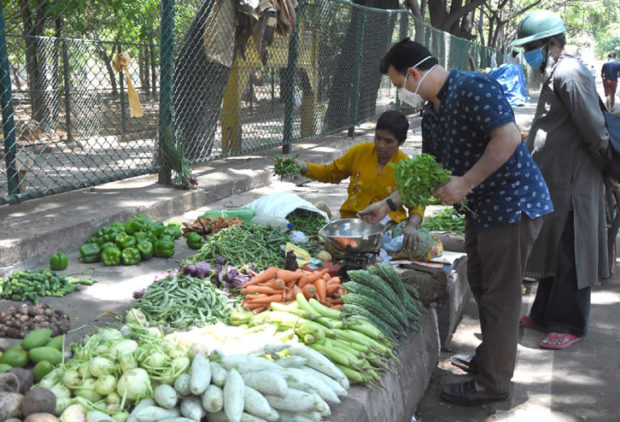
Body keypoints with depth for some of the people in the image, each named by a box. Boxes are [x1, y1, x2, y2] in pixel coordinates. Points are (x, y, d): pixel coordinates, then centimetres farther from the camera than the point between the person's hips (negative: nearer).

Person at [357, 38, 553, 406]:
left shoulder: (474, 87, -18)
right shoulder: (432, 113, 12)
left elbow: (509, 137, -26)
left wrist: (465, 183, -25)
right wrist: (388, 204, 16)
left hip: (512, 204, -10)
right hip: (481, 209, 10)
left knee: (499, 295, -3)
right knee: (481, 284, 19)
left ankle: (493, 383, 8)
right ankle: (490, 357, 36)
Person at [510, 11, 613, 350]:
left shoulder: (569, 74, -17)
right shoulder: (555, 74, 17)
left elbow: (594, 128, -19)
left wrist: (607, 166, -11)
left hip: (572, 182, -10)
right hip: (554, 181, 10)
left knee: (568, 255, -3)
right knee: (551, 250, 16)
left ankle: (569, 325, 6)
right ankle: (545, 315, 27)